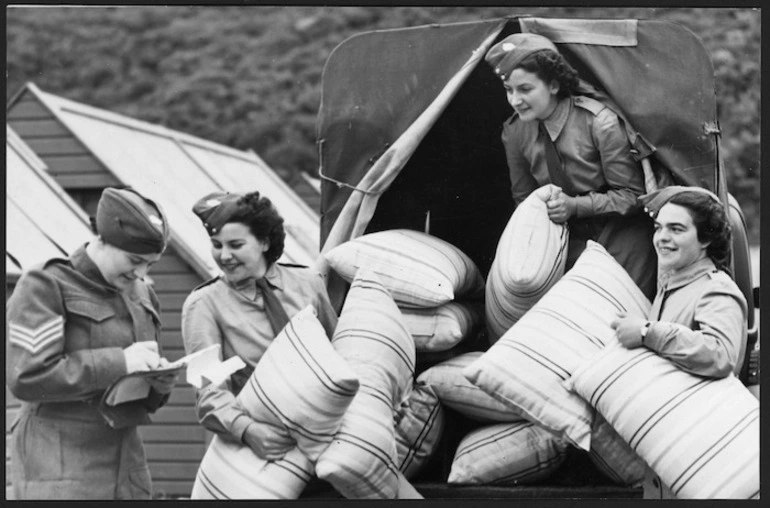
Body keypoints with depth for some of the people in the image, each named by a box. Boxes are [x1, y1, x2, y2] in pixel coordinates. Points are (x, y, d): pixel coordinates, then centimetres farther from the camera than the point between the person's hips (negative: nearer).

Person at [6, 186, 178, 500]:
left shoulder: (141, 296, 16)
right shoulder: (44, 286, -5)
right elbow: (26, 377, -17)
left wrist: (159, 384, 0)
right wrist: (117, 362, -18)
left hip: (126, 466, 6)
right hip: (59, 471, -6)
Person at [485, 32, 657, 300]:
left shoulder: (598, 122, -21)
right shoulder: (514, 131, -7)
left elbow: (631, 195, -16)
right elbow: (524, 199, 7)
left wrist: (575, 206, -25)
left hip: (622, 243, -4)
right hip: (571, 246, 4)